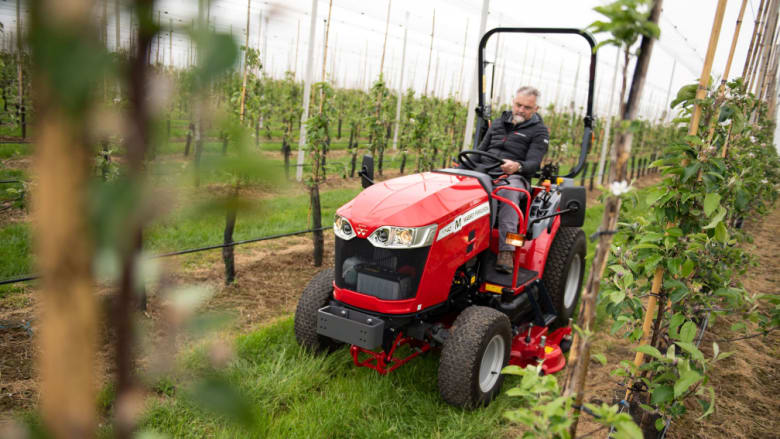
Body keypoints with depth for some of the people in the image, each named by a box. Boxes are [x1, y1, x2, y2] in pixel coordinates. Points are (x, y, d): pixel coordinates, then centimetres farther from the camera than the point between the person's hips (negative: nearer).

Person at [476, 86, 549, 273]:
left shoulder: (539, 131, 9)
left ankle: (506, 251, -45)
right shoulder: (498, 123, 24)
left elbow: (533, 163, -5)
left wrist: (517, 166, -28)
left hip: (515, 177, -4)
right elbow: (481, 149, 26)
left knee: (508, 192, -41)